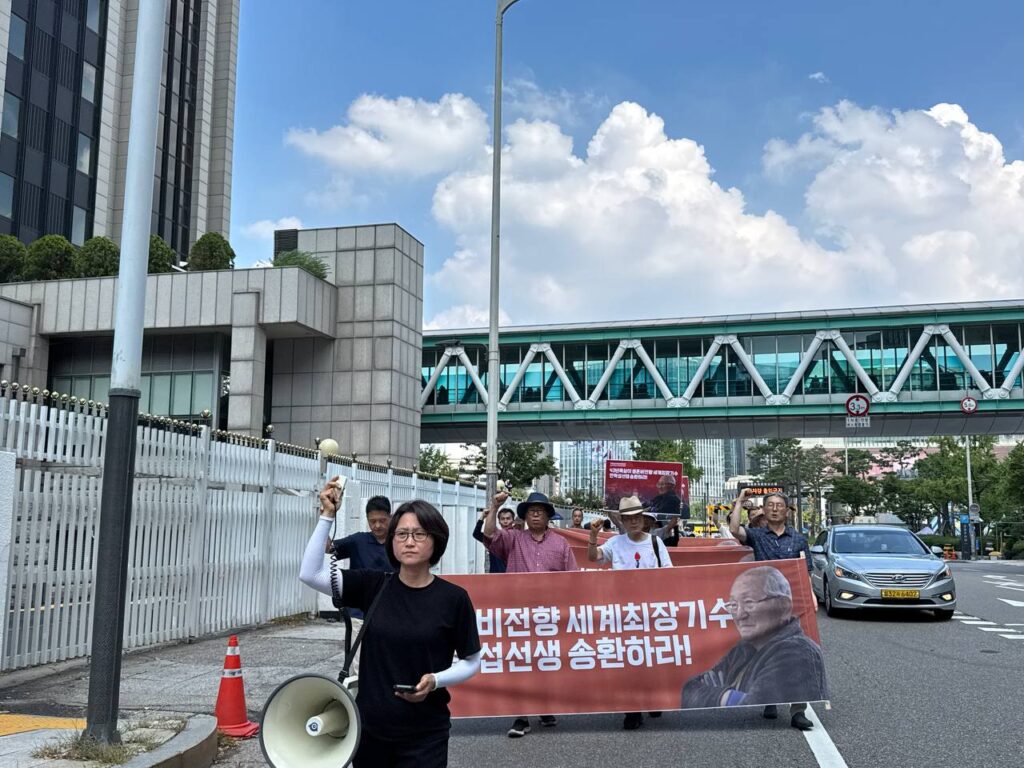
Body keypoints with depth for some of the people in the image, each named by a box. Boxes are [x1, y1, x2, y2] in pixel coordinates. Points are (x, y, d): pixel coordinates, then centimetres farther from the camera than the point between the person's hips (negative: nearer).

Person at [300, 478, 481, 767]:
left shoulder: (453, 598, -8)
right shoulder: (373, 586, -2)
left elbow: (471, 662, 1)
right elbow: (310, 574, -10)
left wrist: (435, 681, -17)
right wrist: (327, 517, -13)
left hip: (425, 735, -2)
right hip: (369, 728, 2)